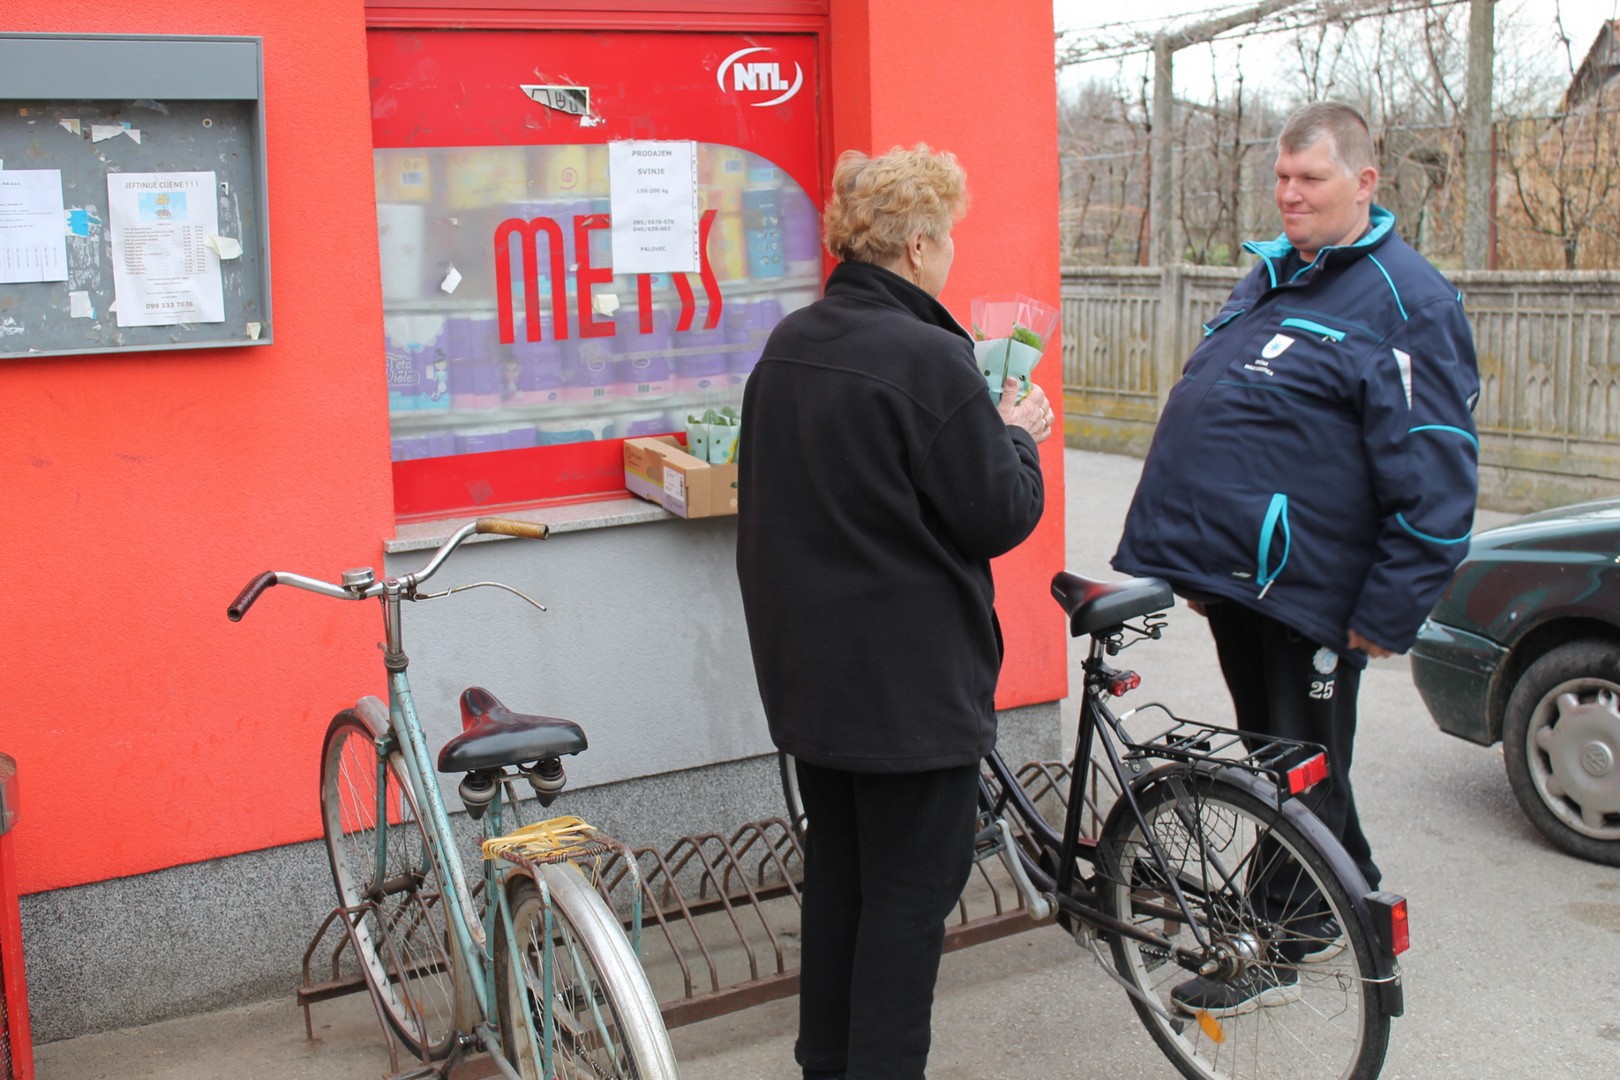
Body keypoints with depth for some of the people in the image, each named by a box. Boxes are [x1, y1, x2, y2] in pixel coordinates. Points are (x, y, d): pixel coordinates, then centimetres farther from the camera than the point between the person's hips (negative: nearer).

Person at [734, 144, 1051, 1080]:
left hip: (807, 668, 8)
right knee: (911, 890, 5)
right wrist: (1019, 436, 3)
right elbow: (998, 517, -17)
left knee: (838, 868, 20)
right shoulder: (931, 360, -20)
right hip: (911, 678, -8)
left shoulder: (787, 347, 5)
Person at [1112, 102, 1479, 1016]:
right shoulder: (1269, 277, 14)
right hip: (1238, 571, 8)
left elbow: (1435, 475, -15)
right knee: (1274, 750, 19)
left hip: (1307, 588, -8)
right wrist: (1197, 553, 22)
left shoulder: (1406, 301, -11)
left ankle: (1276, 948, 18)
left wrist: (1390, 611, -17)